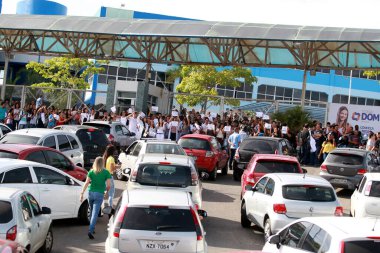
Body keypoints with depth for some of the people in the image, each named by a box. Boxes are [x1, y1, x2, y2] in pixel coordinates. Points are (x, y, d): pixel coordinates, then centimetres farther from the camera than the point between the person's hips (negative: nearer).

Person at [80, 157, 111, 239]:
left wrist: (82, 193, -5)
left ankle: (92, 229, 29)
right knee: (95, 213, -4)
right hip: (99, 194, -3)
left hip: (91, 193, 3)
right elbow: (108, 185, -6)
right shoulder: (106, 173, -4)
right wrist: (106, 190, 15)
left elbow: (86, 183, -5)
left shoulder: (91, 172, 1)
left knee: (92, 212, 20)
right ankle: (90, 231, -14)